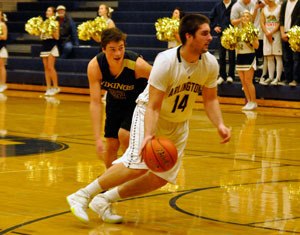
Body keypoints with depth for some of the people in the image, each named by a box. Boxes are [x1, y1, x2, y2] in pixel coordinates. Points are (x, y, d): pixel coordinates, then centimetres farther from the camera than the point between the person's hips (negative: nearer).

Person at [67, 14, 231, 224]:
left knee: (162, 177, -1)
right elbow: (153, 106, -29)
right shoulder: (166, 61, -29)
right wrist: (148, 135, -45)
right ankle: (83, 195, -11)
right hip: (150, 114, -6)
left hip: (179, 123, 6)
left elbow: (210, 99, 1)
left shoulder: (211, 63, -14)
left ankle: (105, 200, 12)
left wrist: (219, 124, -16)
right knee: (138, 164, -25)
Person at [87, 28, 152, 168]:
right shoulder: (95, 66, -28)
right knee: (111, 146, 6)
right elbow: (95, 102, -26)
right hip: (115, 102, 3)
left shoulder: (137, 65, -35)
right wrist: (98, 138, -31)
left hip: (138, 102, -3)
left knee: (124, 134, -23)